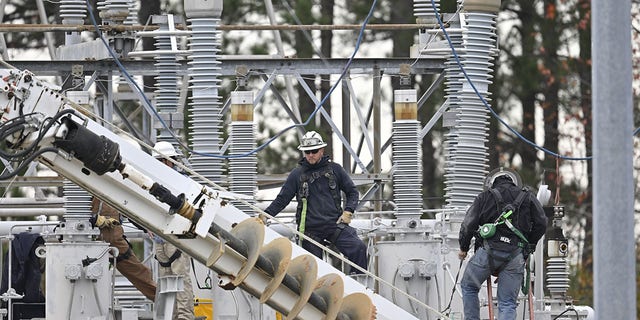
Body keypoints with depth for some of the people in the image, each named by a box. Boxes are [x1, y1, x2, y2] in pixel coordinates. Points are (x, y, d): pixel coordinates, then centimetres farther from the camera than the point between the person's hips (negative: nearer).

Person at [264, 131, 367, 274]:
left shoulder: (334, 169, 7)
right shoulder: (297, 175, 7)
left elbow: (352, 192, 14)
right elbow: (282, 199, 8)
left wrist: (348, 211, -2)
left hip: (334, 224, -1)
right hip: (310, 229, 1)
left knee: (358, 248, -21)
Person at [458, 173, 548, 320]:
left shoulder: (485, 197, 14)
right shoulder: (528, 197, 18)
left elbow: (469, 224, 5)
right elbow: (541, 223, 10)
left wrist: (463, 247, 17)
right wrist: (529, 245, 22)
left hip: (489, 250, -1)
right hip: (516, 255, 1)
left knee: (468, 286, 21)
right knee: (508, 303, 3)